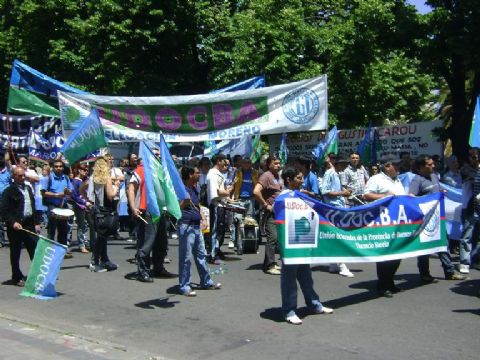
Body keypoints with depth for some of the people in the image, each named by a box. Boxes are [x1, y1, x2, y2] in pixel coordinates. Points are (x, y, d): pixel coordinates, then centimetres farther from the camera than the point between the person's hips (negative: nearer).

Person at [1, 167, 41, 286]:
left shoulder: (28, 188, 14)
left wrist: (36, 222, 13)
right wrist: (13, 222, -23)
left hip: (29, 224, 6)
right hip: (16, 225, -6)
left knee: (35, 249, 6)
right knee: (15, 253, 6)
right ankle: (17, 277, 15)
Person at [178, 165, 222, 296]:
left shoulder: (195, 189, 13)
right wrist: (184, 202, -38)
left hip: (196, 225, 9)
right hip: (186, 226, -9)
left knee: (201, 255, 16)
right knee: (185, 258, -2)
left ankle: (206, 282, 28)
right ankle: (184, 287, 6)